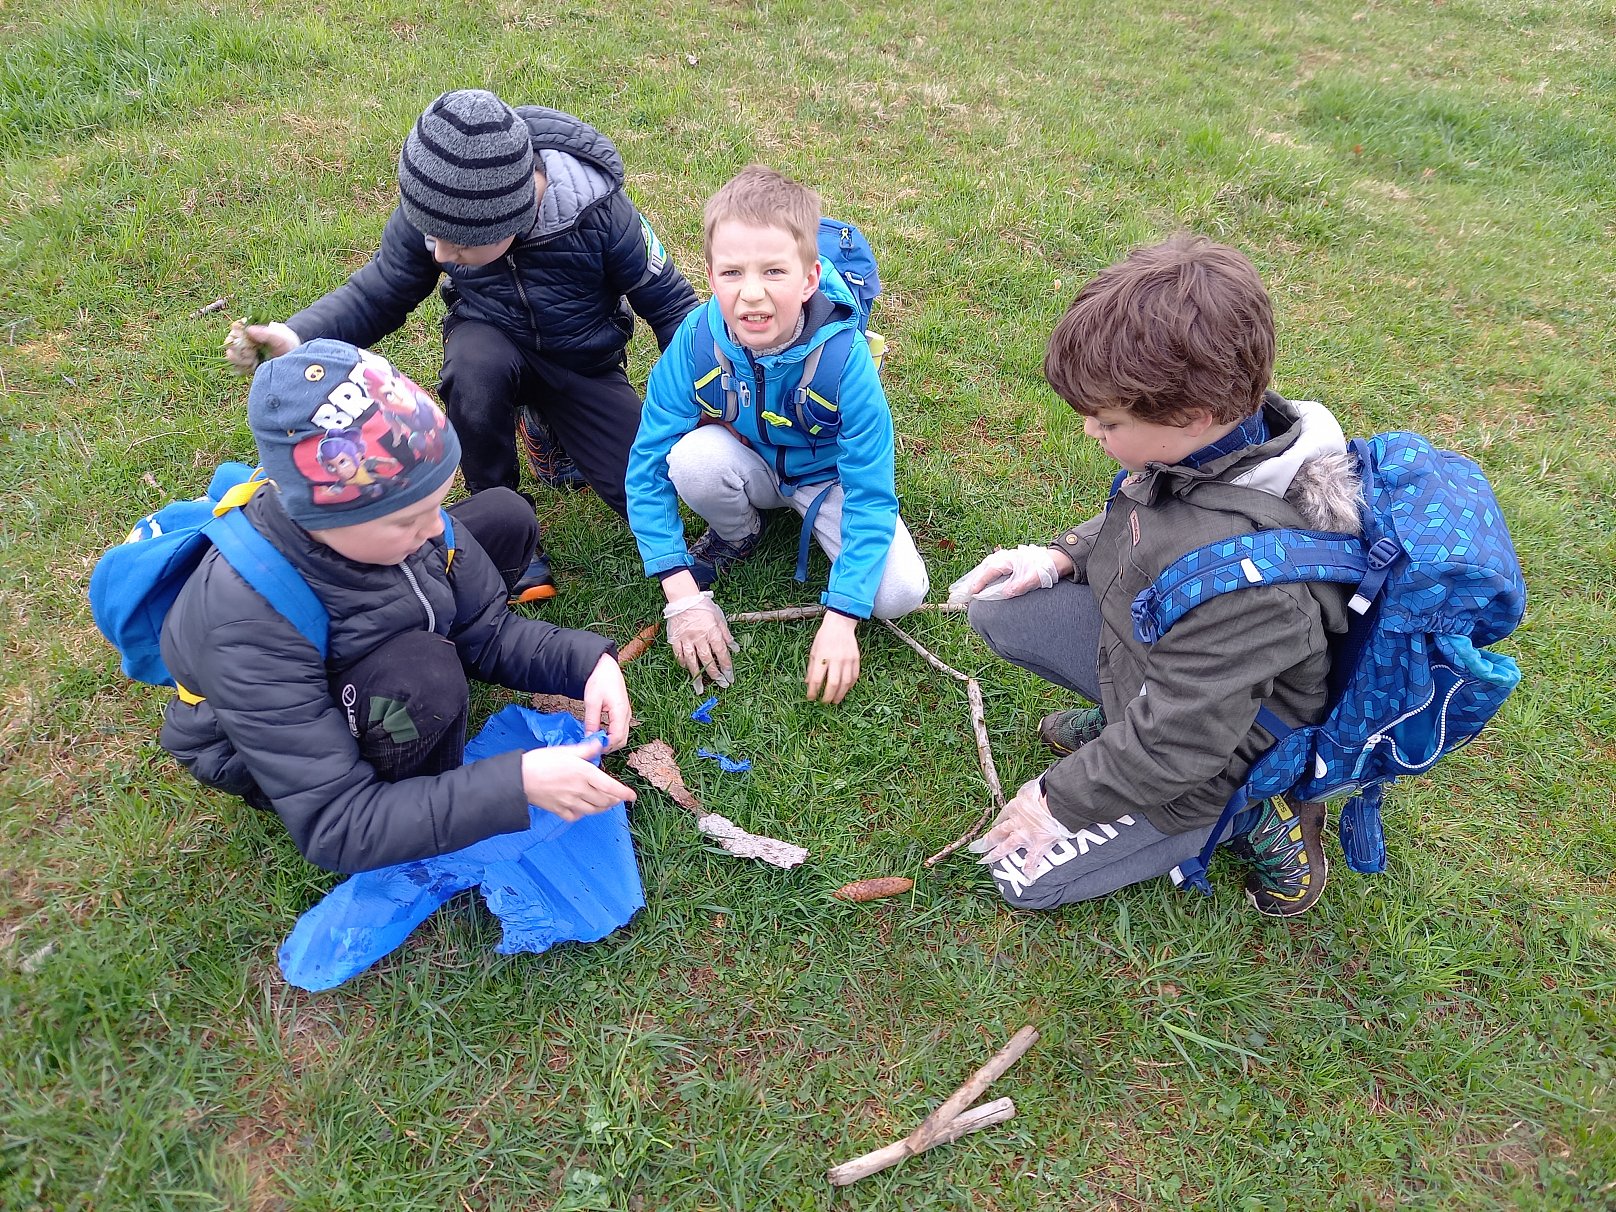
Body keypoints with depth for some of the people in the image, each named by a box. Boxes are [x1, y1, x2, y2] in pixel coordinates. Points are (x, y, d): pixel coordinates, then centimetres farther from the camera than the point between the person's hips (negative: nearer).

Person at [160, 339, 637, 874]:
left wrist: (586, 662, -30)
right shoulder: (252, 629, -40)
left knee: (504, 516, -3)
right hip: (269, 757, -5)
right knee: (424, 671, -38)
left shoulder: (385, 513, -24)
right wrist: (518, 784, -45)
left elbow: (487, 632, -11)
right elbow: (333, 829, -37)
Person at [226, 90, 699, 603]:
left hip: (585, 363, 0)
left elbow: (670, 302, -16)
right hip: (495, 343, 1)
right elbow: (375, 295, -9)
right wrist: (296, 336, -28)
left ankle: (543, 424, 14)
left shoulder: (599, 212, -28)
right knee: (475, 364, -39)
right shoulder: (430, 213, -21)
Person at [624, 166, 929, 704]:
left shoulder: (844, 355, -32)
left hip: (828, 475, -1)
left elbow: (871, 496, -27)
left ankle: (809, 517, 8)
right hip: (749, 467, 2)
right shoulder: (696, 341, -26)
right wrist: (683, 595, -26)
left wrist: (839, 621, -33)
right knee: (693, 457, -33)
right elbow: (648, 467, -19)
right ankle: (736, 535, 2)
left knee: (899, 593, -23)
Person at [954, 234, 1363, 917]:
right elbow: (1132, 518, 9)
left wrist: (1060, 800, -16)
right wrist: (1063, 555, -5)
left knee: (1024, 875, 2)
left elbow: (1179, 745, -30)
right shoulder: (1229, 431, -15)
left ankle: (1258, 816, 7)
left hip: (1204, 767, -7)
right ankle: (1121, 719, 14)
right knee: (998, 610, 0)